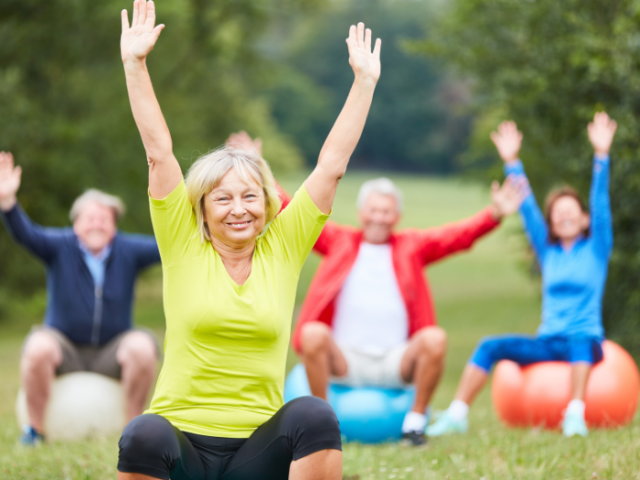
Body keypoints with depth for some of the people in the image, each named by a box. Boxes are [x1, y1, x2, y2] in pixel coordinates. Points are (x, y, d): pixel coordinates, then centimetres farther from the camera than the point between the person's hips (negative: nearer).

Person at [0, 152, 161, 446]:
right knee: (38, 347, -33)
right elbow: (26, 234, -23)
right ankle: (35, 428, -15)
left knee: (142, 347, -30)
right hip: (65, 348, -1)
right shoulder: (60, 246, -8)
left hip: (111, 353, 1)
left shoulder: (128, 250, -4)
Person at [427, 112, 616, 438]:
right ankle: (456, 415, -27)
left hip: (585, 340, -4)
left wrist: (601, 154, -14)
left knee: (580, 341, -40)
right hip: (547, 342, 4)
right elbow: (528, 209, 14)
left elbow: (601, 205, -3)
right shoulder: (548, 251, 17)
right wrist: (512, 162, 9)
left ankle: (575, 414, -51)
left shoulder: (596, 249, 7)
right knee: (490, 346, -19)